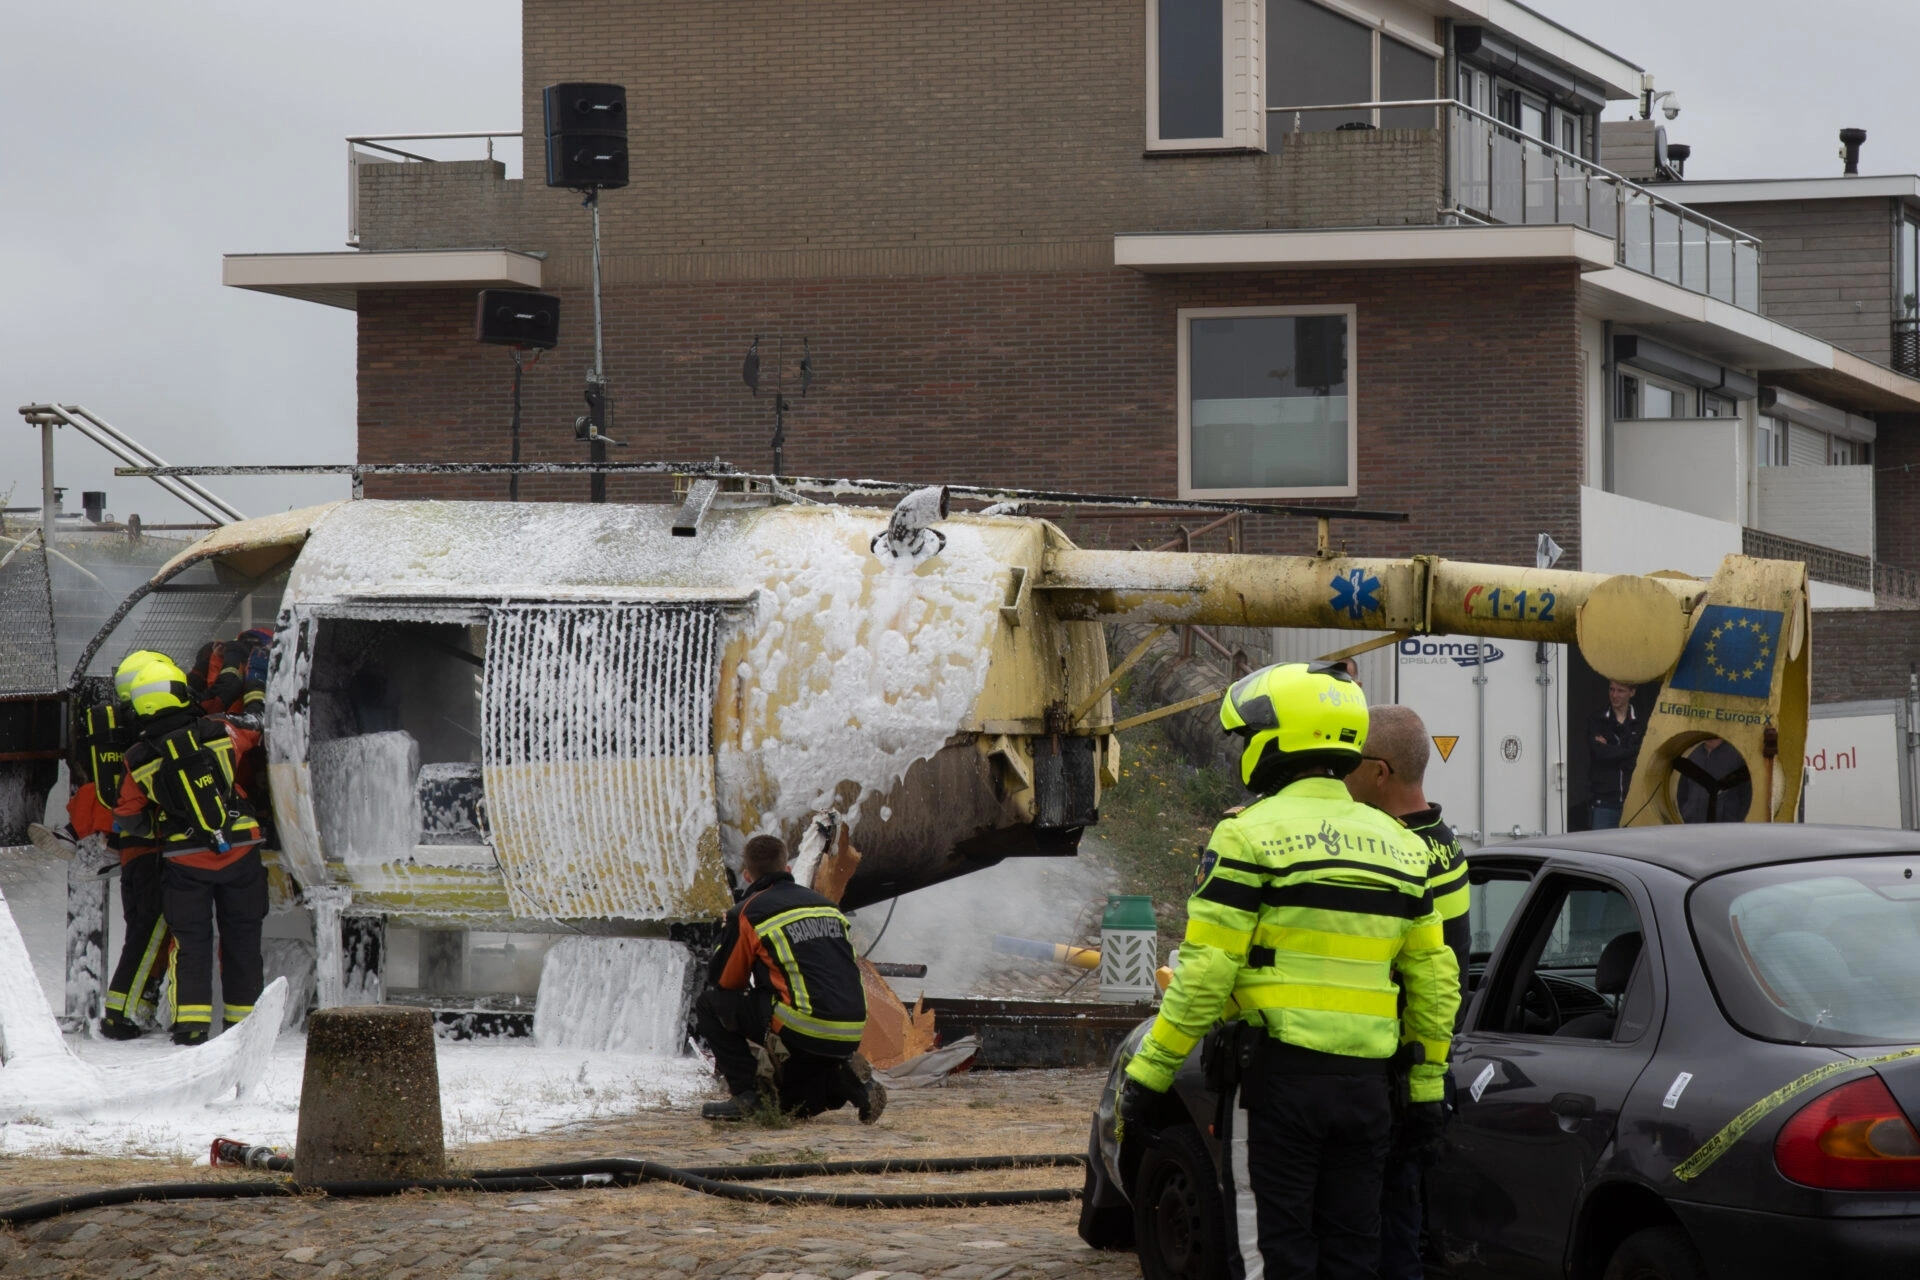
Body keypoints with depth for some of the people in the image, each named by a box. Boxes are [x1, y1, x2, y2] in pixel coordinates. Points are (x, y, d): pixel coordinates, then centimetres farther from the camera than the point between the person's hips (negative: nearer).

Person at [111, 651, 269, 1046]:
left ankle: (191, 1020, -2)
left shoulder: (138, 761, -8)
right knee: (241, 939, 12)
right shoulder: (220, 731, -8)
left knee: (191, 941, 9)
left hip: (185, 863, -1)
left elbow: (127, 819, 5)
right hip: (240, 855, 1)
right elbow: (255, 729, 14)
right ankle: (243, 1017, 16)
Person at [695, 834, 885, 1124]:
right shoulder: (826, 905, 20)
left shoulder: (747, 914, 0)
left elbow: (721, 982, 8)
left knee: (708, 1005, 11)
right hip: (851, 1033, 7)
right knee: (793, 1104, 30)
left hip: (802, 1028, -7)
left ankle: (744, 1093, 1)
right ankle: (847, 1080, 2)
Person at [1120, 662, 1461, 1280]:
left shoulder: (1252, 835, -7)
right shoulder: (1398, 844, 13)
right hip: (1367, 1083, 6)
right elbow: (1434, 979, 14)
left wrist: (1148, 1072, -6)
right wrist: (1427, 1086, 19)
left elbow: (1204, 973, -12)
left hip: (1279, 1073, -6)